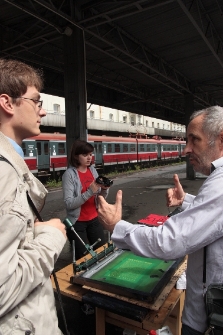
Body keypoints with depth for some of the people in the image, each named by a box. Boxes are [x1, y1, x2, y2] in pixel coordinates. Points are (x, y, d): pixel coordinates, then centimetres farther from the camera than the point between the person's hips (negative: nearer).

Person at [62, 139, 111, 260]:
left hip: (94, 219, 5)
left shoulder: (93, 170, 4)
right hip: (77, 222, -5)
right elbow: (69, 204, -21)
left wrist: (104, 189, -13)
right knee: (83, 257, 5)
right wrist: (90, 191, -28)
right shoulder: (69, 174, -14)